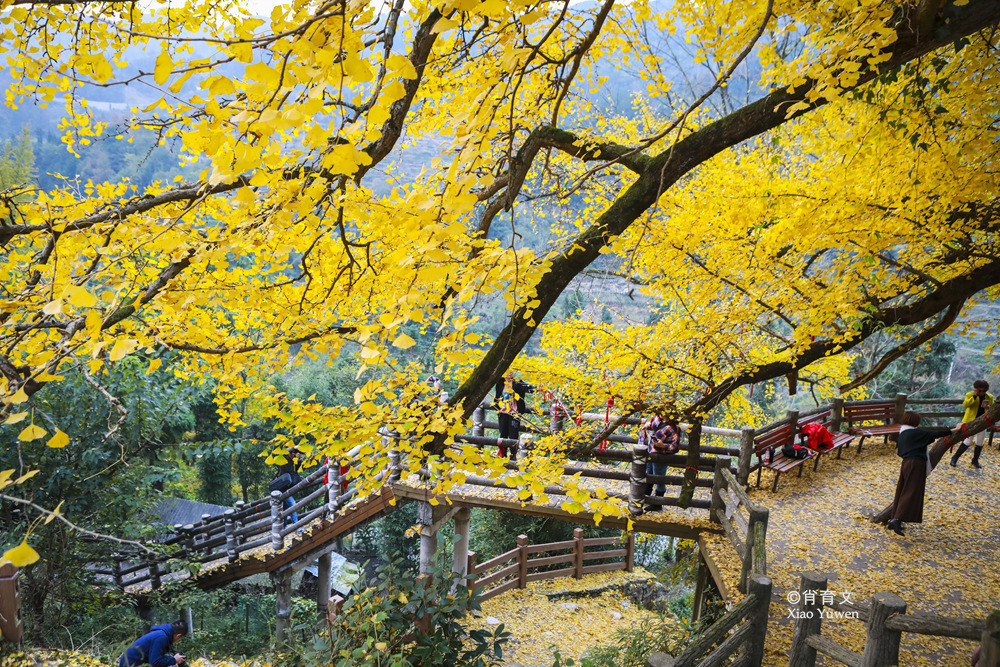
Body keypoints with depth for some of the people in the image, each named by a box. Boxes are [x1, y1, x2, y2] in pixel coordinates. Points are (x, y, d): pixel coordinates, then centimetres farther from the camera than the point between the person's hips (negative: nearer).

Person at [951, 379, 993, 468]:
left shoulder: (990, 397, 5)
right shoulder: (970, 395, -7)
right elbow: (965, 405, -22)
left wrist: (988, 407, -14)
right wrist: (974, 396, -27)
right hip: (971, 421, -5)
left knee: (980, 443, 8)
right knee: (968, 441, -10)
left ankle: (975, 461, 26)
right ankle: (954, 459, 2)